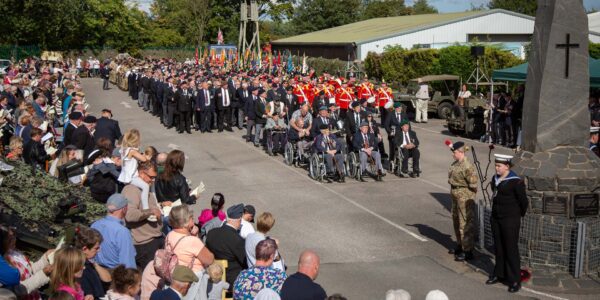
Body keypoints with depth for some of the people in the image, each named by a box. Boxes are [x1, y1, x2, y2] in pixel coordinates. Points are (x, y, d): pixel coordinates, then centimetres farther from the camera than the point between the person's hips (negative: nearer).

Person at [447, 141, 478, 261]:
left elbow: (473, 183, -21)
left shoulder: (467, 167, -23)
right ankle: (460, 246, 38)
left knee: (465, 224, -5)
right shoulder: (455, 163, 6)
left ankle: (467, 251, 0)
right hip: (456, 197, 11)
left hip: (465, 198, -11)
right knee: (456, 220, 22)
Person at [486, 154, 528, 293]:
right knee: (498, 248, 14)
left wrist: (519, 215, 5)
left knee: (511, 249, -1)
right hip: (496, 218, 7)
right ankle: (499, 274, 27)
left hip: (510, 220, -7)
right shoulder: (495, 178, 6)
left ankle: (515, 281, 6)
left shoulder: (516, 181, -16)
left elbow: (523, 201, -8)